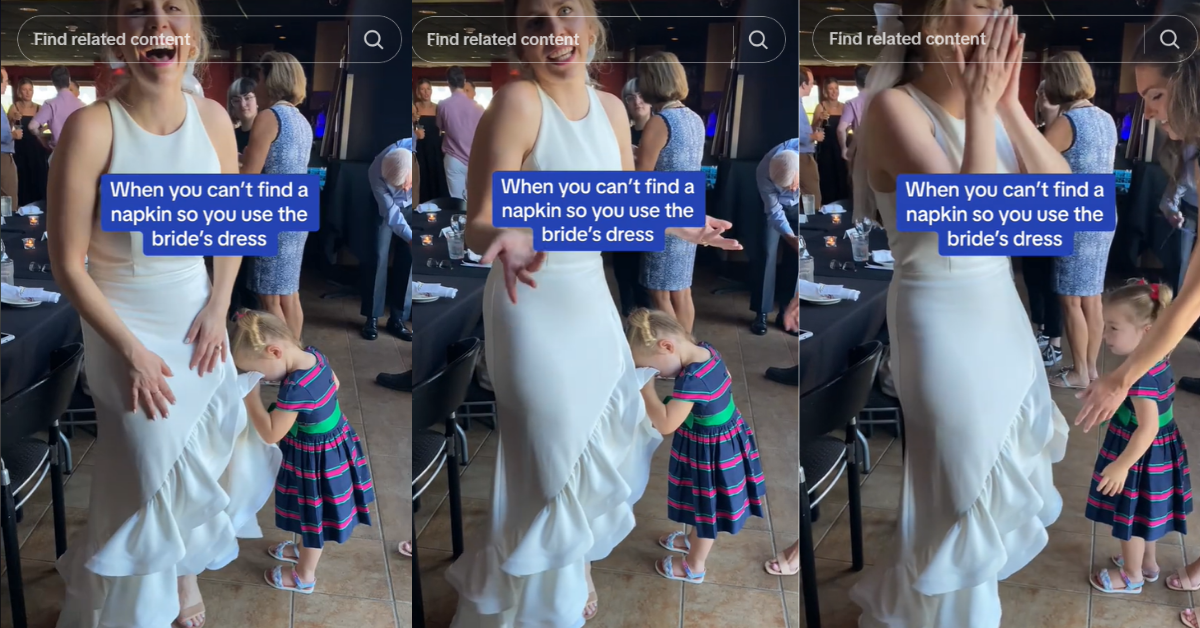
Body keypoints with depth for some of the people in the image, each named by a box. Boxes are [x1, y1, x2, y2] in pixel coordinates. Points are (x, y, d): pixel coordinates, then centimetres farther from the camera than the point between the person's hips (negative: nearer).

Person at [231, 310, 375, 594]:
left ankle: (304, 577, 39)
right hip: (333, 447, 8)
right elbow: (335, 384, 10)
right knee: (311, 514, 31)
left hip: (316, 460, -8)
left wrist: (251, 397, -25)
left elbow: (271, 434, -28)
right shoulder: (314, 355, -11)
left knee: (314, 516, 16)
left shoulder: (296, 387, -37)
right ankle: (304, 550, 56)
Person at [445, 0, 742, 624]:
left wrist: (687, 228, 18)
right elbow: (478, 224, -21)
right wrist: (503, 240, -40)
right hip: (534, 303, -7)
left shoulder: (610, 107, 2)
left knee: (606, 443, 18)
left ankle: (575, 566, 45)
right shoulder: (517, 102, -19)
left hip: (591, 297, 7)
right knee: (554, 462, 3)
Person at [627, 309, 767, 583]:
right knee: (702, 504, 31)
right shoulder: (706, 350, -9)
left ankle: (694, 567, 38)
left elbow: (665, 424, -37)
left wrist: (646, 387, -29)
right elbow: (726, 379, 12)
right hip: (724, 441, 8)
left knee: (707, 509, 16)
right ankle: (693, 540, 55)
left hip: (710, 452, -8)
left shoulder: (693, 379, -37)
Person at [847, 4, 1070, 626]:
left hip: (999, 307, 7)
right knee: (963, 483, 10)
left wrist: (1008, 103, -15)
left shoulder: (986, 98, -2)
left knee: (1013, 451, 26)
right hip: (942, 318, -7)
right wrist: (980, 107, -26)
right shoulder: (895, 107, -23)